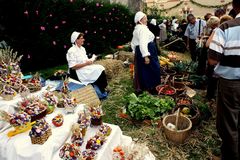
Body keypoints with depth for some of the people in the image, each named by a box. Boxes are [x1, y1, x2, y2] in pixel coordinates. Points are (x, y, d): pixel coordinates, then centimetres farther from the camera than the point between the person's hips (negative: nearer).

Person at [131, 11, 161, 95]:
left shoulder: (136, 29, 17)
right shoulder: (143, 28, -15)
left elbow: (133, 43, 21)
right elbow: (143, 43, -27)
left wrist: (136, 52, 24)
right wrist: (146, 56, -30)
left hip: (139, 52, 10)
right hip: (147, 52, -10)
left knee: (141, 71, 15)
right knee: (150, 70, 1)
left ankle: (139, 88, 23)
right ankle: (151, 88, 12)